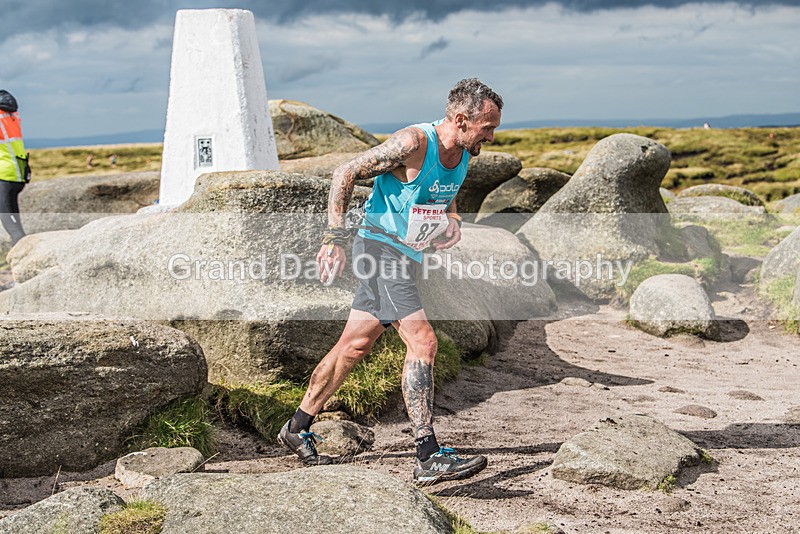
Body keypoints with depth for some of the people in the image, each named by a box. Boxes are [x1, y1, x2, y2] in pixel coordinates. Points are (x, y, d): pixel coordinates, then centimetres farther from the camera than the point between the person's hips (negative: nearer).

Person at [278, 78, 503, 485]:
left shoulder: (462, 156, 6)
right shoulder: (413, 143, -19)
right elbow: (345, 174, -15)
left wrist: (452, 223, 5)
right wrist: (334, 238, -20)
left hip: (405, 256, 9)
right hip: (380, 248, -9)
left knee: (355, 346, 15)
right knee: (422, 343, -17)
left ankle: (297, 429, 29)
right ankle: (429, 459, -17)